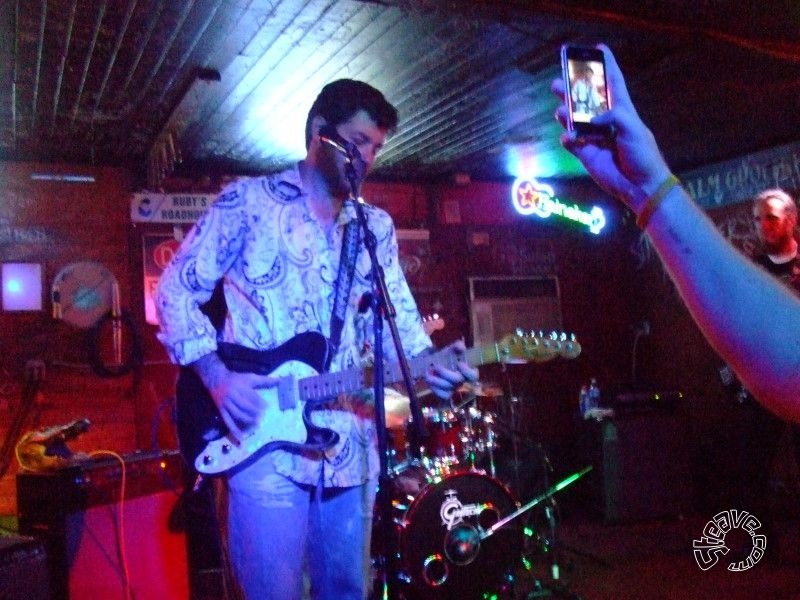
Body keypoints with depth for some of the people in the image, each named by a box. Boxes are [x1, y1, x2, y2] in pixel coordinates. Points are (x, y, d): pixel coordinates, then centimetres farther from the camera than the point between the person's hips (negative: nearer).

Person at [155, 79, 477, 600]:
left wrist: (430, 366, -15)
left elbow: (396, 318, 6)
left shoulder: (377, 226, 13)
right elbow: (178, 288, 0)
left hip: (350, 442, 5)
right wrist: (216, 376, -13)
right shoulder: (249, 201, 1)